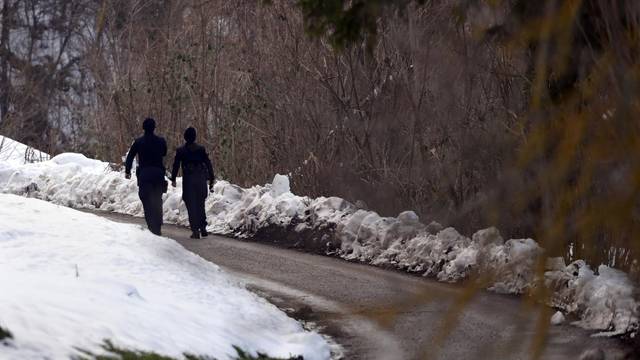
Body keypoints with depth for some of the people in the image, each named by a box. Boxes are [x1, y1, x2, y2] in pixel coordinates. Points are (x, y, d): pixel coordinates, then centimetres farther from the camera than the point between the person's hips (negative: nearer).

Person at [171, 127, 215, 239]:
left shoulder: (180, 151, -2)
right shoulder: (201, 149, 1)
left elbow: (176, 165, 0)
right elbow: (208, 164, 1)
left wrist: (173, 179, 12)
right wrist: (211, 180, 6)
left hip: (188, 180, -2)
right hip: (201, 179, 2)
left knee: (191, 205, 2)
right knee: (200, 204, 17)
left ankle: (195, 230, -5)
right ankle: (203, 228, 10)